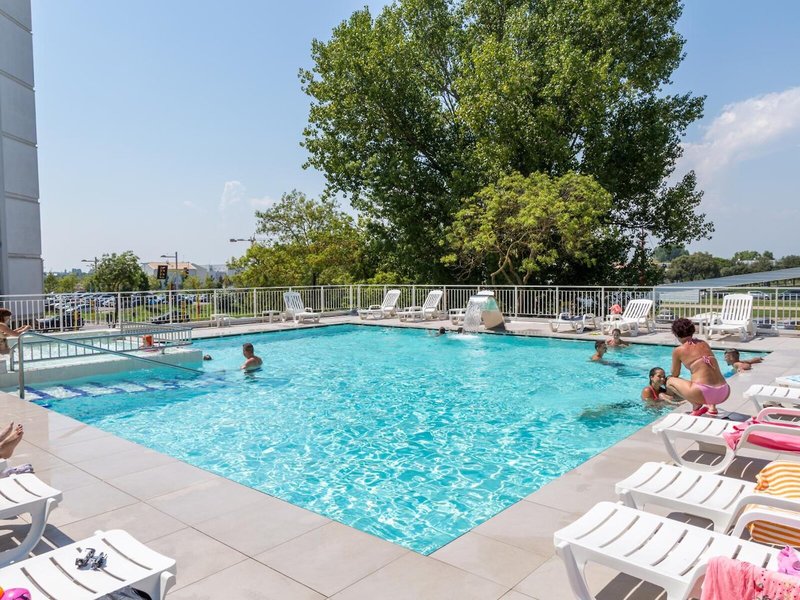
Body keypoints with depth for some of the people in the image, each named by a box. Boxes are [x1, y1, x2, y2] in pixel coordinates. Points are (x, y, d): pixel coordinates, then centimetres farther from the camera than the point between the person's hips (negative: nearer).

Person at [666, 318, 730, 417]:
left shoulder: (678, 351, 3)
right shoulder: (704, 343, 17)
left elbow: (675, 375, 19)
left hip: (704, 393, -5)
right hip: (723, 394, 5)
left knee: (670, 381, 16)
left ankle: (696, 406, -2)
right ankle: (712, 407, 12)